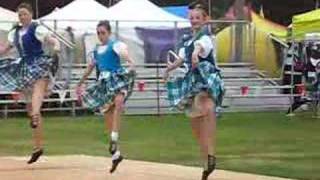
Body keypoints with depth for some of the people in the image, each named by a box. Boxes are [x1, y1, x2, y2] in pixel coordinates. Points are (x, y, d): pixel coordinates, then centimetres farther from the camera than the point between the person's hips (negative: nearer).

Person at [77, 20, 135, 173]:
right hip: (104, 83, 7)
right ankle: (116, 153, 17)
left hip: (117, 79, -7)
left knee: (118, 102, -38)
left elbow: (126, 56, -20)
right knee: (108, 118, 7)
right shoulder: (97, 50, 17)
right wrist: (80, 84, 32)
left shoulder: (115, 45, -3)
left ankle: (114, 138, -42)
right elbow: (91, 68, 28)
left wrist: (131, 64, -41)